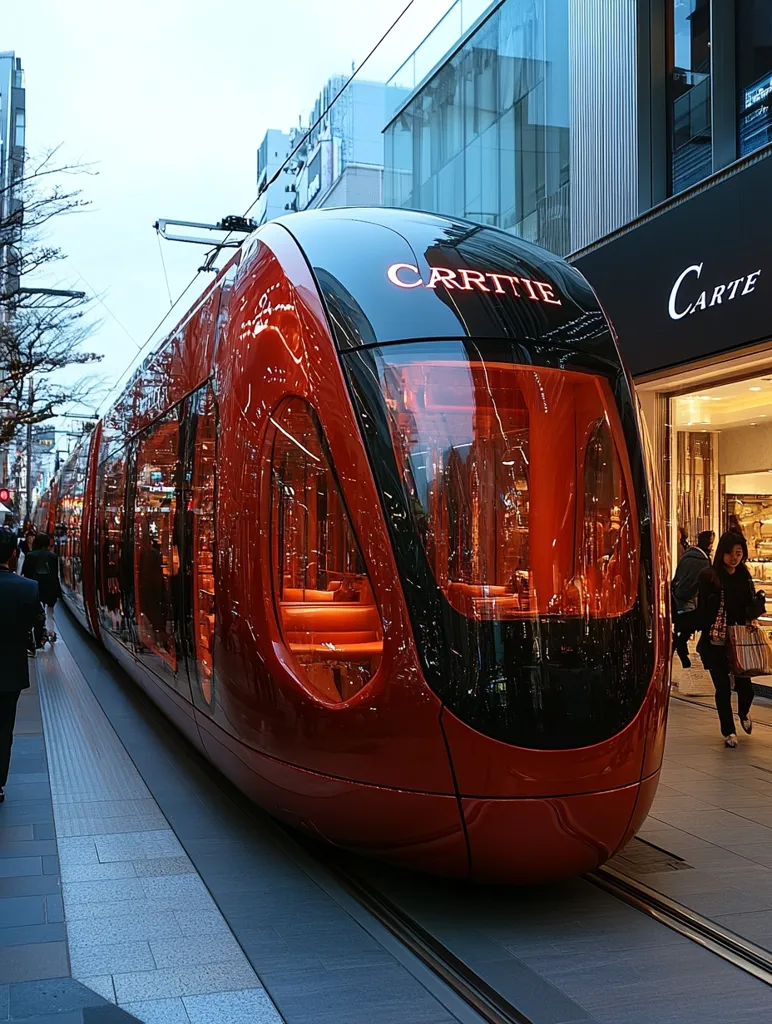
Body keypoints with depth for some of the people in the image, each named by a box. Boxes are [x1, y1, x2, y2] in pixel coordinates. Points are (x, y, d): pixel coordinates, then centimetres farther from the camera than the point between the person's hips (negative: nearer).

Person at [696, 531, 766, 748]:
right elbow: (703, 611, -11)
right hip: (715, 642, -3)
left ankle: (744, 713, 36)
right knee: (723, 687, 2)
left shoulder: (744, 577, 8)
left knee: (744, 684, 2)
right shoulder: (709, 577, -8)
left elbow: (750, 609, 13)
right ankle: (728, 731, 20)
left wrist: (756, 606, -8)